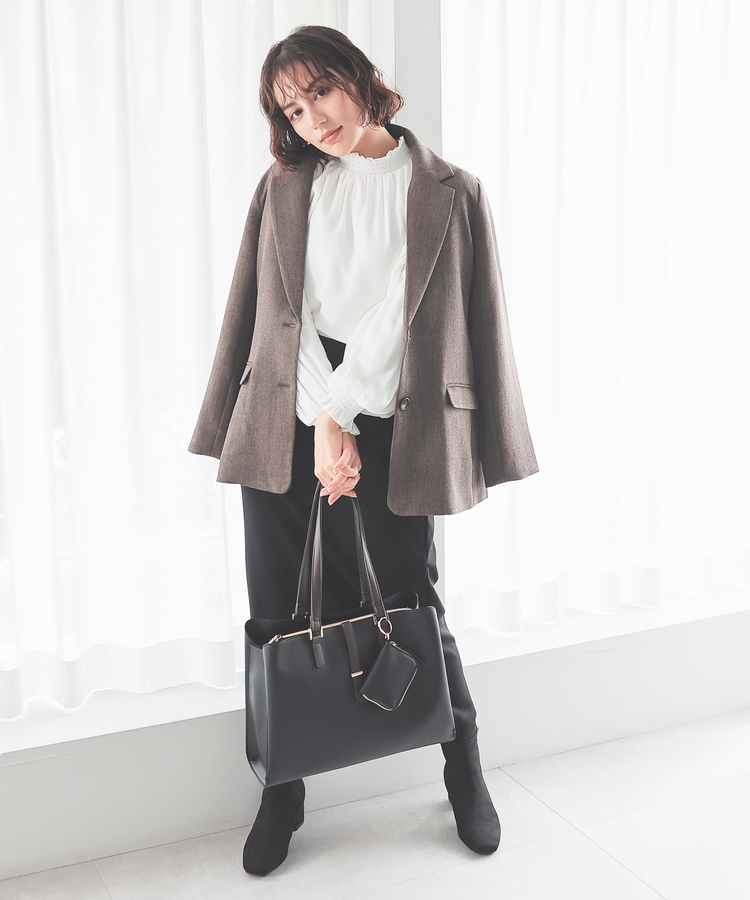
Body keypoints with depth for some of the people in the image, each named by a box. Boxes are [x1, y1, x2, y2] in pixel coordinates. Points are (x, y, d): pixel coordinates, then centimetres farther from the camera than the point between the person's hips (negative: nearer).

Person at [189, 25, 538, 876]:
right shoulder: (285, 188, 9)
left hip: (387, 432, -2)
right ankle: (283, 793, 24)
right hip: (286, 426, 3)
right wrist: (324, 423, -8)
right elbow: (284, 311, 2)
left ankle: (464, 770, 30)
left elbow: (402, 320, -4)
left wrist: (341, 412, -10)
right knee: (279, 613, 6)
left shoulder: (446, 192, 2)